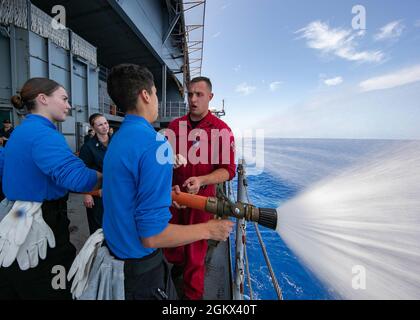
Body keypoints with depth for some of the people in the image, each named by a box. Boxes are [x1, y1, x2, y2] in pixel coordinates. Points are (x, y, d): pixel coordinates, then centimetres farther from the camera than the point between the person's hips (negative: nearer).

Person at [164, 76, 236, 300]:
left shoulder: (222, 130, -9)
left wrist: (200, 181, -26)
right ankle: (177, 265, 56)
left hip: (201, 195, -3)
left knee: (196, 249, 12)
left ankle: (193, 294, 39)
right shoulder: (174, 126, 2)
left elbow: (228, 170, -12)